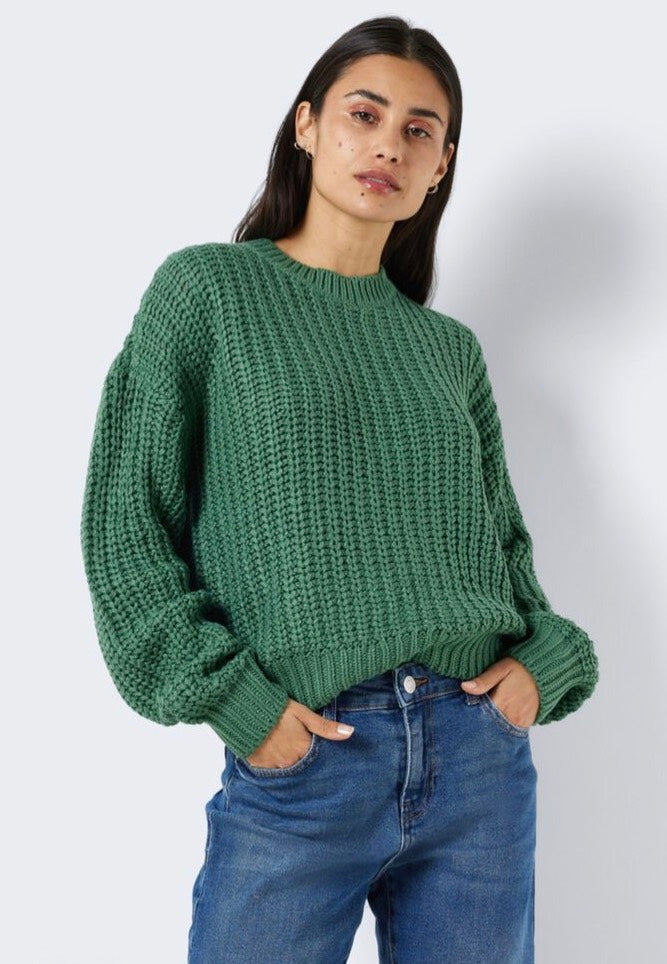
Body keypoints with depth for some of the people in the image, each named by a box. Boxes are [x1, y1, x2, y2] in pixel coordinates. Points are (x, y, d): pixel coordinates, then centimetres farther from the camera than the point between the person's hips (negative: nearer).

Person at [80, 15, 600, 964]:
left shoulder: (450, 349, 12)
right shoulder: (209, 288, 1)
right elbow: (126, 522, -3)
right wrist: (233, 700, -11)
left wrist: (542, 662, -1)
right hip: (300, 762, -4)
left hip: (484, 758, 4)